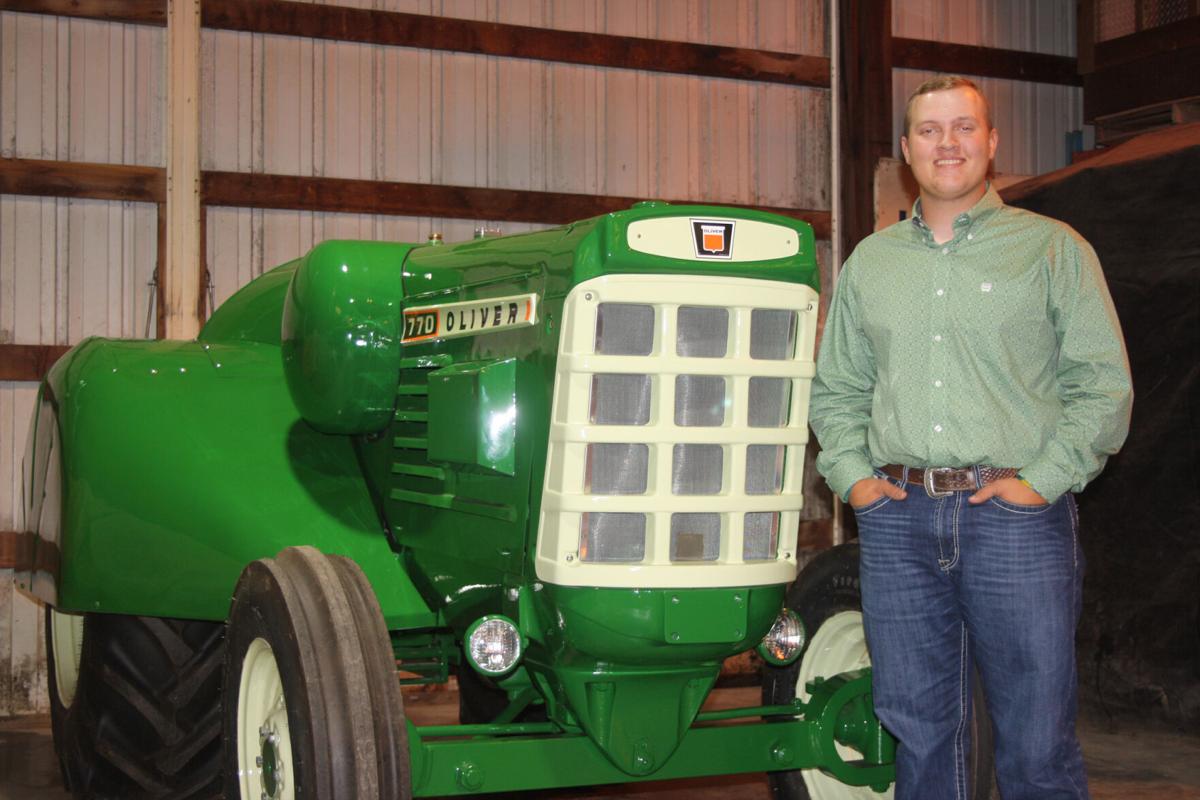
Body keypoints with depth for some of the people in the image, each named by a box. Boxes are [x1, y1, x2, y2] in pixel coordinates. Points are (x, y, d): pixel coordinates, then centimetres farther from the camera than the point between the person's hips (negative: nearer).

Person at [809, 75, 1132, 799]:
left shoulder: (1054, 249, 4)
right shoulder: (869, 262, 15)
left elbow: (1102, 383, -1)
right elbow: (836, 388, 19)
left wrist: (1043, 480, -10)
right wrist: (852, 473, 4)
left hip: (1019, 520, -3)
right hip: (896, 518, 3)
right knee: (920, 729, 9)